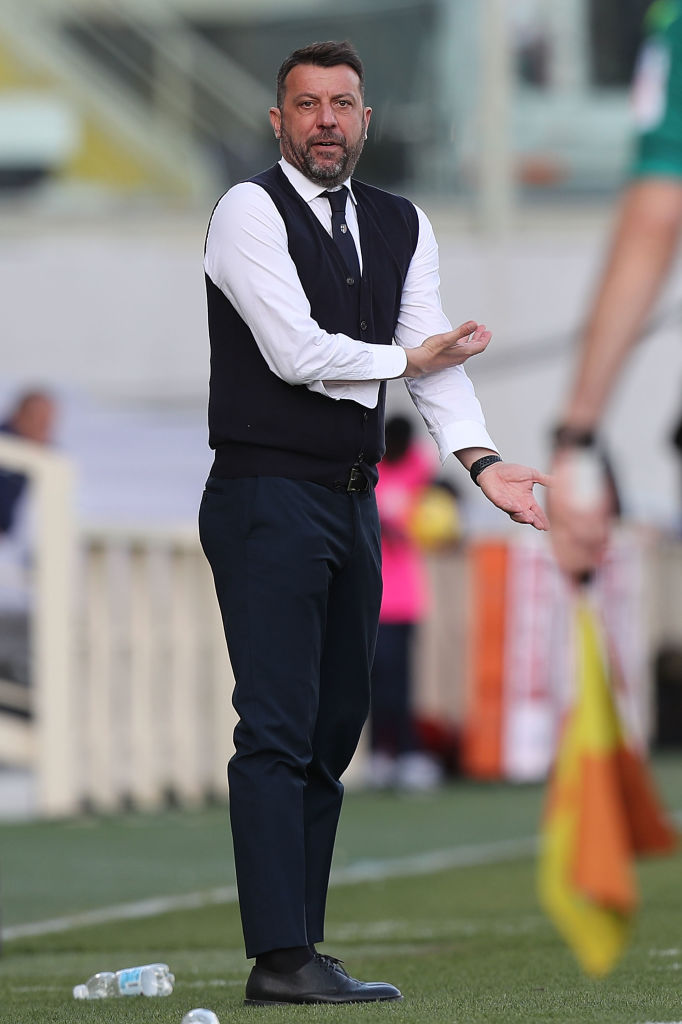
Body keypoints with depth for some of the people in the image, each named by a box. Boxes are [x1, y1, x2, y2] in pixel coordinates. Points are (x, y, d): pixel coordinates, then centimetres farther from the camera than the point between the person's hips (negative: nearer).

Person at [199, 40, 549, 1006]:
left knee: (333, 731, 9)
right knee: (278, 730, -12)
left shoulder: (402, 226, 14)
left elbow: (437, 350, 4)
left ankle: (296, 948, 13)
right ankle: (282, 959, -16)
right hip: (268, 499, -8)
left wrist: (480, 456, -12)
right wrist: (405, 361, -2)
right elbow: (296, 353, -16)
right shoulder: (251, 210, -7)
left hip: (354, 505, 8)